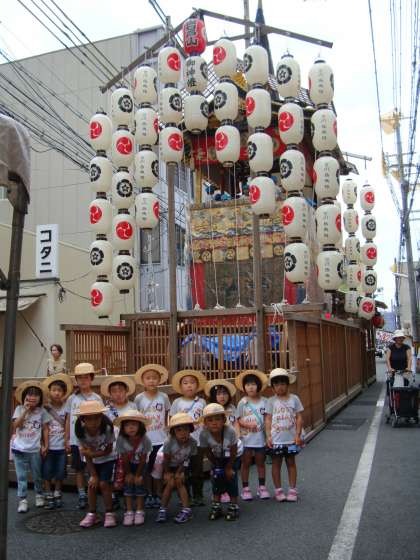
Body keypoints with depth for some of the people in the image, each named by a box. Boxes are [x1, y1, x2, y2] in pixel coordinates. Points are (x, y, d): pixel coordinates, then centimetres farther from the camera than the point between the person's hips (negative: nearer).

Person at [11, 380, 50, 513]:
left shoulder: (42, 411, -3)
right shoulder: (19, 409, -3)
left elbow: (45, 429, 0)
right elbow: (16, 425, -14)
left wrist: (46, 445, -3)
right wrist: (26, 411, -19)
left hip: (35, 449, 0)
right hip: (19, 448, 0)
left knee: (37, 476, 12)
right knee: (21, 476, 4)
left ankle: (39, 495, 30)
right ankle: (23, 500, 11)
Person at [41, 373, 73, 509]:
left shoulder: (66, 407, -3)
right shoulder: (45, 408, -5)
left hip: (61, 446, 1)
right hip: (48, 446, 0)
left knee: (60, 473, 9)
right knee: (47, 472, 5)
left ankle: (57, 495, 28)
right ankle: (48, 497, 21)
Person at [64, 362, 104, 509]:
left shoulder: (96, 399, -2)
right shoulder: (72, 398, 4)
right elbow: (68, 420, 8)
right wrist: (67, 439, 5)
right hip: (76, 440, 3)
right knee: (79, 469, 10)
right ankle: (82, 497, 21)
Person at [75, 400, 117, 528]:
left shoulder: (107, 428, -31)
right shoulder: (81, 431, -24)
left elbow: (108, 450, -18)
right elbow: (86, 455, -16)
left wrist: (92, 453, -26)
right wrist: (93, 475, -16)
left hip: (108, 460, -2)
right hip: (92, 461, 3)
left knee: (103, 484, -11)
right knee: (92, 484, -4)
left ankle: (109, 513, 6)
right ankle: (92, 514, 15)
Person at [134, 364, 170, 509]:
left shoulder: (164, 397, -3)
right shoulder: (139, 398, -4)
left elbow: (167, 416, 9)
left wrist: (167, 430, 4)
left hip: (160, 439, 0)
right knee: (147, 468, 9)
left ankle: (158, 495, 20)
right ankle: (149, 495, 22)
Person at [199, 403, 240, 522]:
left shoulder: (230, 431, -39)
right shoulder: (204, 434, -33)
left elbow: (233, 452, -23)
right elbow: (208, 453, -15)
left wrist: (229, 467, -13)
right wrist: (216, 466, -8)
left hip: (231, 458, -2)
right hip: (217, 458, 2)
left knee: (231, 477, -5)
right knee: (216, 478, 1)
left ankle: (233, 506, 11)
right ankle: (216, 506, 17)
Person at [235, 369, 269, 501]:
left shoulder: (264, 401, -1)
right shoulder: (242, 402, -4)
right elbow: (238, 419, -4)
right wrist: (248, 424, -20)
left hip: (260, 438, 1)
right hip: (246, 439, -1)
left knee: (260, 462, 13)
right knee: (246, 463, 8)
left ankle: (262, 487, 25)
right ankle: (245, 489, 19)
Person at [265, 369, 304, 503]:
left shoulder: (294, 399, -1)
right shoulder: (271, 401, -1)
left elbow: (299, 418, 0)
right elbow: (268, 419, -1)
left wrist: (298, 435, -6)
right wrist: (268, 436, -7)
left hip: (291, 439, 0)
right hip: (276, 440, 0)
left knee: (291, 463, 10)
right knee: (276, 463, 7)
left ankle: (292, 489, 20)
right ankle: (278, 490, 19)